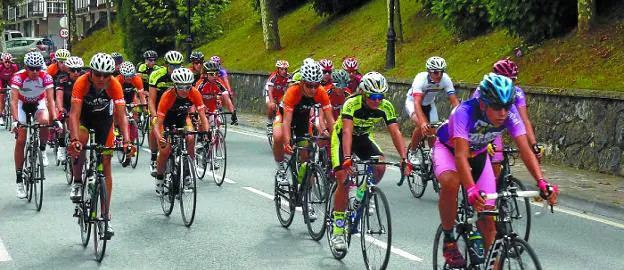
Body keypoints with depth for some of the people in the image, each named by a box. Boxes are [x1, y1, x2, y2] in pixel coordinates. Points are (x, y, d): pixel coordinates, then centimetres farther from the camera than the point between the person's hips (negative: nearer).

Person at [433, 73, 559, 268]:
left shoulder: (509, 114, -27)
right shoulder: (465, 112, -39)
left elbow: (525, 150, -32)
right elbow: (461, 155, -47)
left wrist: (542, 183, -47)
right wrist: (471, 190, -61)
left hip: (478, 154, 4)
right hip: (448, 148, -4)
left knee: (487, 216, -7)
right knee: (451, 182, -37)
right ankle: (449, 241, -17)